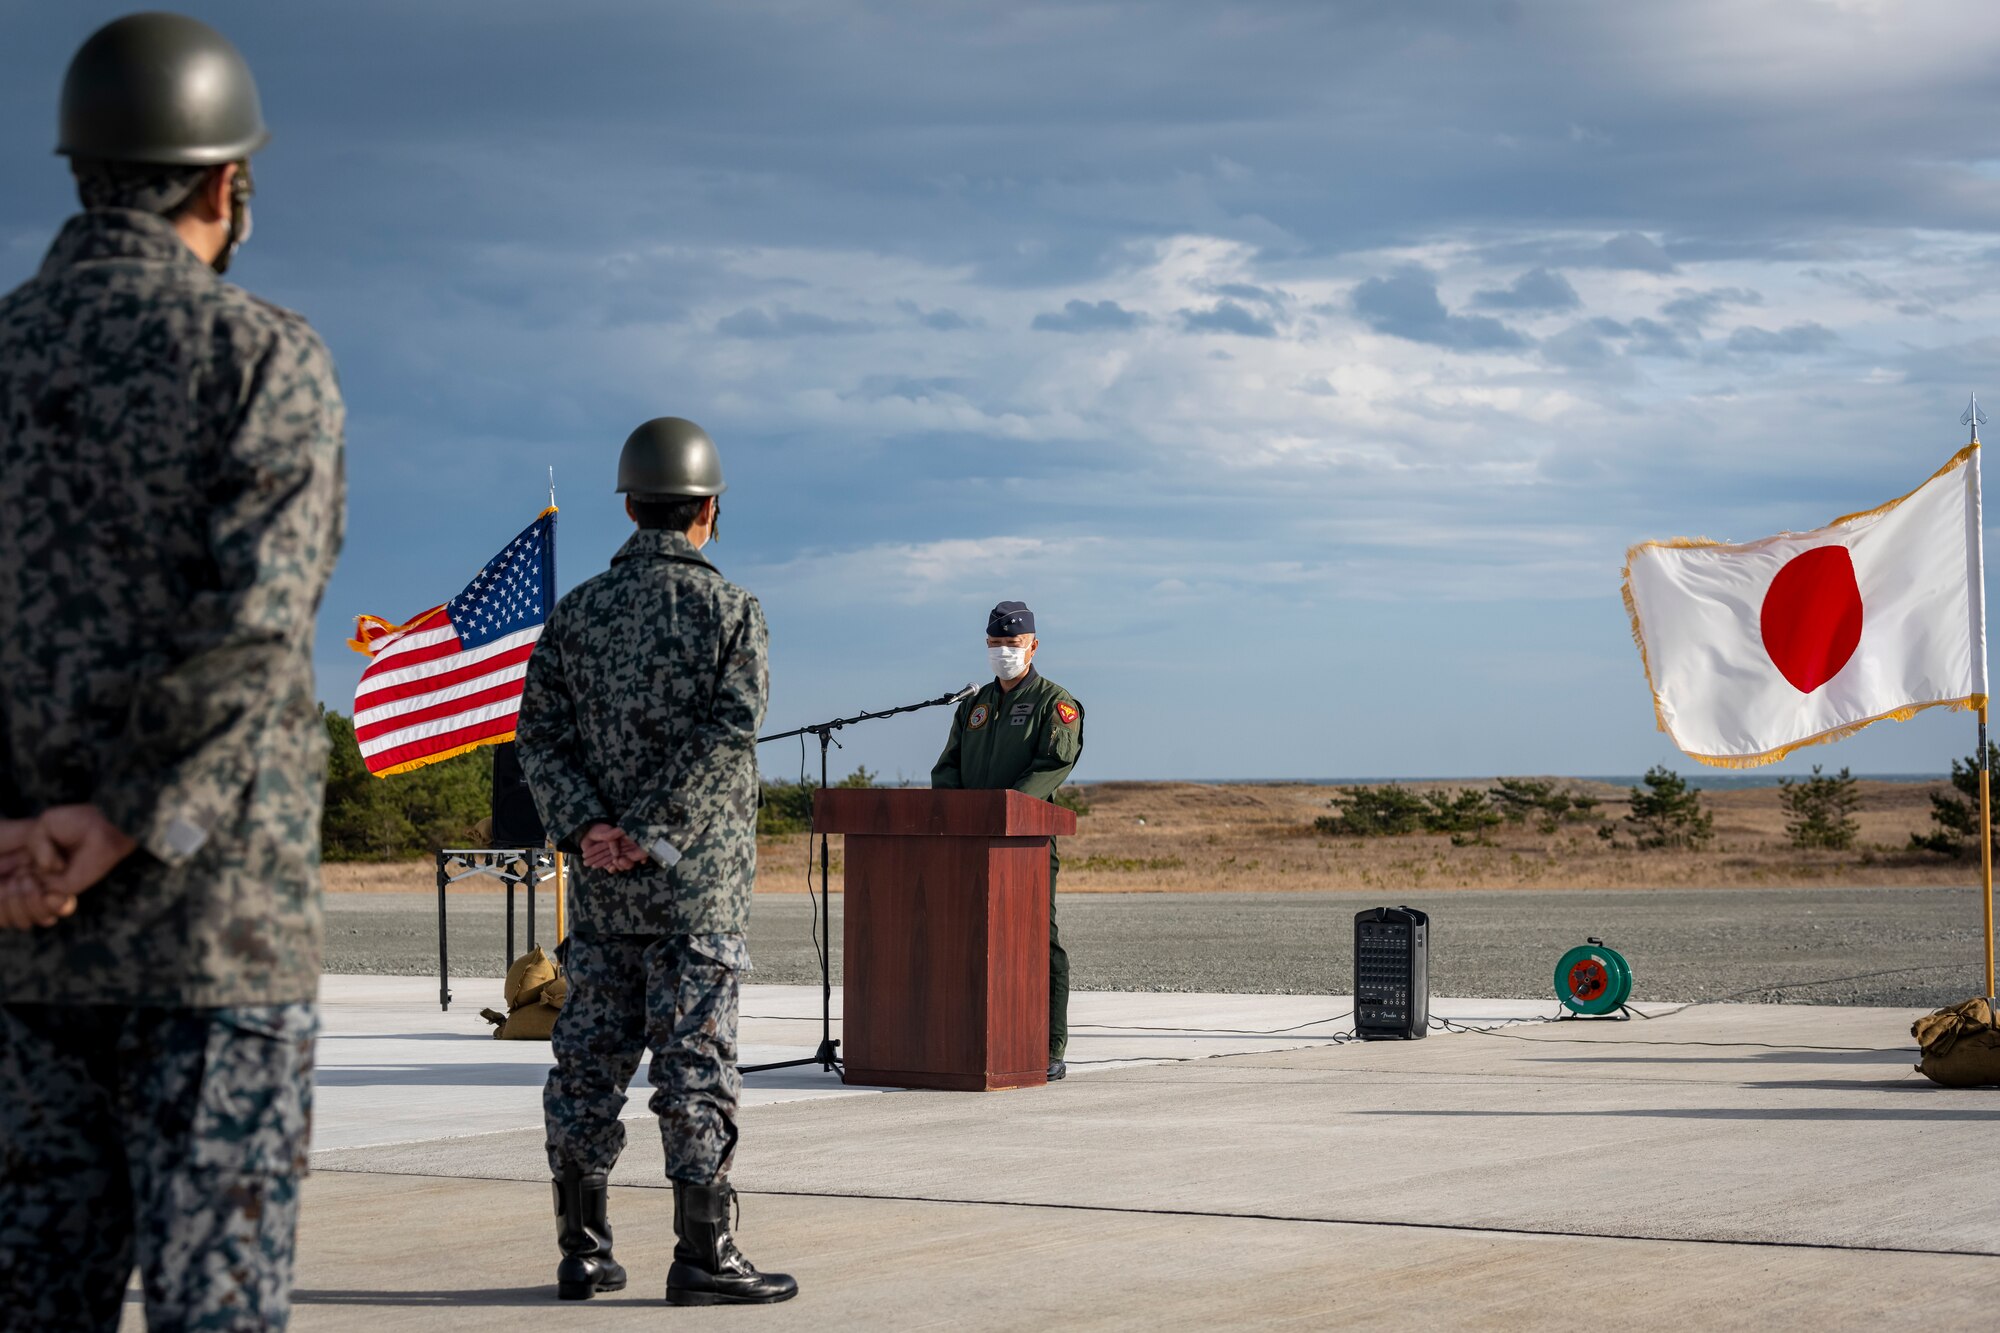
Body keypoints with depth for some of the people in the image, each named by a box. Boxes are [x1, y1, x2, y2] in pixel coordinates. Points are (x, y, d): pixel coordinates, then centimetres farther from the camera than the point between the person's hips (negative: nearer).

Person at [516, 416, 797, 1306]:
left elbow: (540, 731, 1)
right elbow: (729, 732, -14)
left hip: (601, 887, 4)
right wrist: (654, 832, -14)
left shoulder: (578, 612, 9)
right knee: (695, 1063, -3)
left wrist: (586, 826, -8)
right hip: (696, 876, -4)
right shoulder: (729, 609, -3)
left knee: (589, 1058, 9)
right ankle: (702, 1257, -2)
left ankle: (584, 1253, 12)